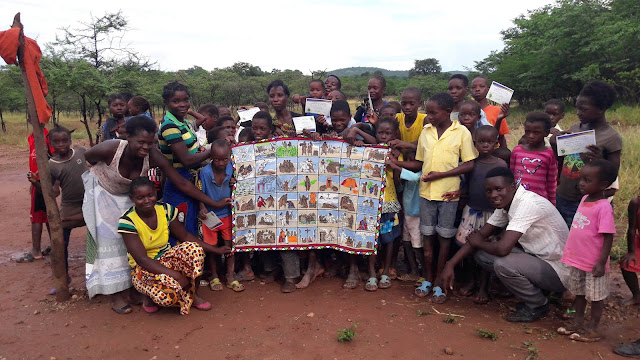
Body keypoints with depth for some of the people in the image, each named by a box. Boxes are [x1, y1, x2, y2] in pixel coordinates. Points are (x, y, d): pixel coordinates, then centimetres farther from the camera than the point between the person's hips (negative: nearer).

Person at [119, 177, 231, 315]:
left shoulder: (166, 210, -5)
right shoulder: (127, 221, -19)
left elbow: (185, 236, 3)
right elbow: (142, 259, -24)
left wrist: (216, 250, -4)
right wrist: (176, 275, -31)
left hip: (166, 259, 5)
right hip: (143, 269, -5)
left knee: (194, 248, -25)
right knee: (170, 287, -37)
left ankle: (192, 296, -6)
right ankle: (149, 297, 1)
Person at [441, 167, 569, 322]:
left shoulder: (528, 204, -28)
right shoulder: (505, 204, 1)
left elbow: (503, 248, -36)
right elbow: (481, 235, 4)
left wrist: (478, 242, -13)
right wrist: (451, 264, -5)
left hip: (558, 270, -8)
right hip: (537, 258, 8)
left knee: (502, 264, -30)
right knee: (481, 254, -2)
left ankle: (538, 305, -1)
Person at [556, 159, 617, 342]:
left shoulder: (604, 207, -21)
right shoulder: (584, 199, 2)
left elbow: (608, 237, -20)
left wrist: (602, 262, -21)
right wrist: (570, 252, 17)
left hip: (594, 263, -7)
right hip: (577, 259, 7)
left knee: (596, 296, 10)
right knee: (579, 292, 20)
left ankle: (592, 329, 24)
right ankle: (578, 322, 35)